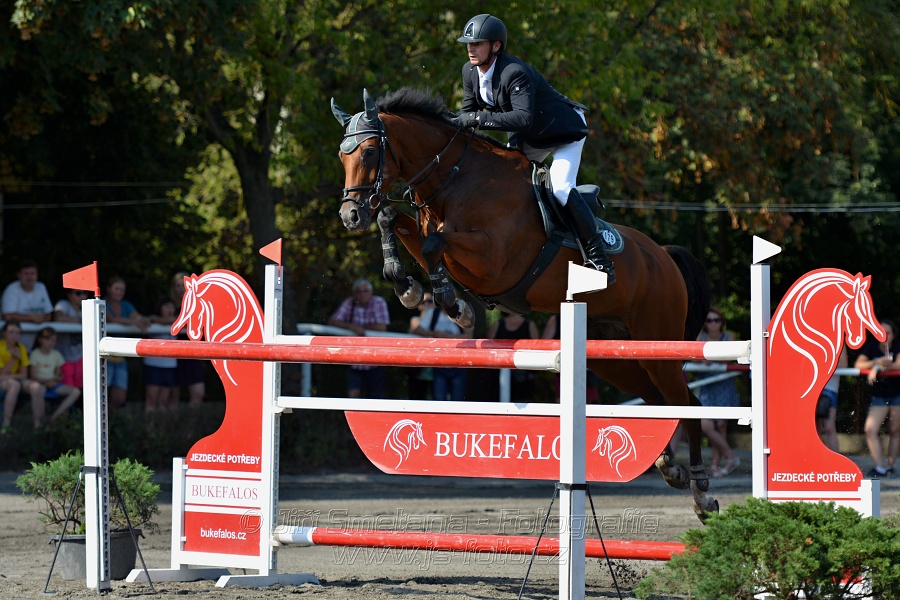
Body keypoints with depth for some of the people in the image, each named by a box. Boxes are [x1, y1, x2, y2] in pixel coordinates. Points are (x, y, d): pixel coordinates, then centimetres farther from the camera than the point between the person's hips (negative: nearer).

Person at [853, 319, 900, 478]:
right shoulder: (872, 347, 0)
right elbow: (858, 364, -11)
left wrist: (877, 368, -24)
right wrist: (876, 362, -28)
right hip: (879, 397, 2)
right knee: (870, 430, -12)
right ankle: (880, 467, -13)